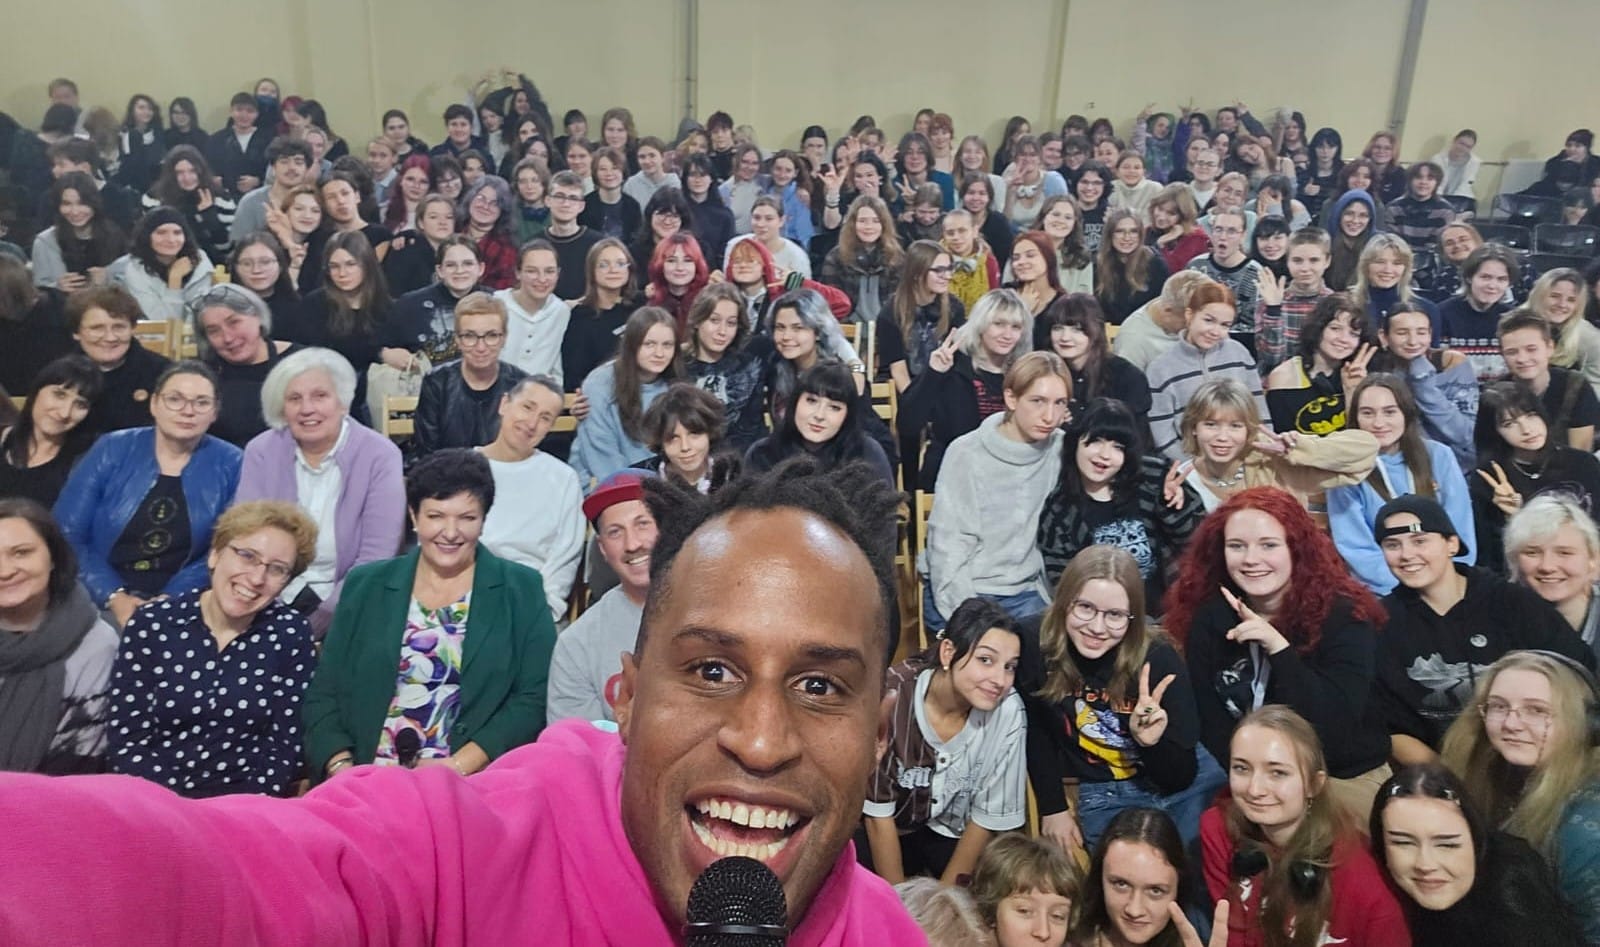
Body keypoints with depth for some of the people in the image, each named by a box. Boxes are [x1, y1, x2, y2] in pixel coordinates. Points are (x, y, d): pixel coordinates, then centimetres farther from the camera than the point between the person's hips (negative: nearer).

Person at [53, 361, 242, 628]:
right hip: (98, 601, 1)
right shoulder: (111, 450, 3)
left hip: (180, 606, 0)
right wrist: (113, 596, -11)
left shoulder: (230, 464, 2)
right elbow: (67, 535, 1)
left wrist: (170, 600, -13)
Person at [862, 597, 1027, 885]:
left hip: (951, 833, 2)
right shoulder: (892, 697, -29)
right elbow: (878, 813, -18)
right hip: (888, 829, -2)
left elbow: (987, 817, -11)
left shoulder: (1007, 712, -24)